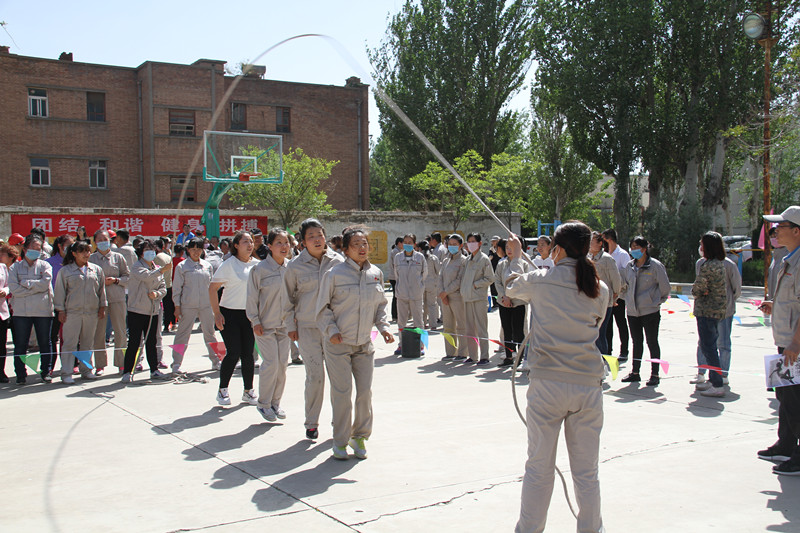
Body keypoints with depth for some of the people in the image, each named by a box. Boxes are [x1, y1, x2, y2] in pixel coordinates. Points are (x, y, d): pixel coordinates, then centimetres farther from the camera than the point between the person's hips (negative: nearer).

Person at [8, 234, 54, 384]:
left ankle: (46, 371, 17)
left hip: (43, 310, 0)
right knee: (20, 345, 3)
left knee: (45, 343, 6)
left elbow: (45, 284, -11)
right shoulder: (15, 267, 6)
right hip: (21, 311, 0)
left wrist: (25, 283, -9)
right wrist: (36, 287, -11)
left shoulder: (45, 266, 6)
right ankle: (20, 374, 12)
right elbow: (14, 289, -7)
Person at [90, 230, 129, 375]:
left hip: (117, 299, 1)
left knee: (120, 332, 2)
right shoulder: (91, 258, 6)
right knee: (99, 333, 1)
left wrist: (116, 280, -7)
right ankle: (100, 365, 10)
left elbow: (128, 276, 9)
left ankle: (121, 363, 11)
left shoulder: (118, 257, 8)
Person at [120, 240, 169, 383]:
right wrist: (161, 270, -38)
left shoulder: (157, 269, 15)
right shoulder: (136, 267, -5)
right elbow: (145, 276, -26)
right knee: (133, 343, -5)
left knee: (152, 342, 12)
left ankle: (154, 370, 20)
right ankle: (127, 372, 3)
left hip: (153, 310, 6)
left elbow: (163, 288, 12)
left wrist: (157, 294, -9)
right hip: (137, 310, -6)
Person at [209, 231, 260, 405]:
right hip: (230, 313, -4)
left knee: (248, 354, 5)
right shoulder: (229, 264, -7)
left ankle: (248, 391, 18)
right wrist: (217, 313, -12)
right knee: (233, 353, -6)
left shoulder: (257, 265, 7)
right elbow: (212, 288, -7)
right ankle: (222, 390, 11)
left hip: (250, 314, 4)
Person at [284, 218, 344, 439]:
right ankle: (311, 423, 14)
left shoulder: (337, 261, 3)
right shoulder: (295, 266, 0)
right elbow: (289, 299, 8)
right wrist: (291, 326, 4)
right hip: (307, 327, -1)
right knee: (315, 375, -4)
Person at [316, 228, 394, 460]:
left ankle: (359, 436, 25)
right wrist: (331, 330, -13)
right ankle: (340, 441, 15)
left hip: (365, 344, 4)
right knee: (342, 393, -1)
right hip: (338, 344, -4)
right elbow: (323, 307, -2)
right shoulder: (334, 274, -8)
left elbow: (380, 305, 17)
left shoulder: (376, 273, 6)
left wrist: (383, 327, 3)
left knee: (365, 392, 5)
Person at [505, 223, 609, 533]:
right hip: (588, 383, 2)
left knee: (539, 467, 9)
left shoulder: (540, 281, -4)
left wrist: (515, 259, 36)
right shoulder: (600, 290, 2)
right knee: (587, 472, 11)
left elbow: (512, 288, 17)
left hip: (548, 383, -2)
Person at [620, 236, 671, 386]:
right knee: (636, 342, 14)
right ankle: (635, 373, 22)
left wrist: (660, 300, 4)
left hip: (650, 310, -5)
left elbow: (664, 285, -3)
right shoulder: (630, 266, 8)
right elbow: (623, 282, 21)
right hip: (632, 310, 6)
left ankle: (654, 375, 8)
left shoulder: (655, 265, -8)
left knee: (652, 342, 1)